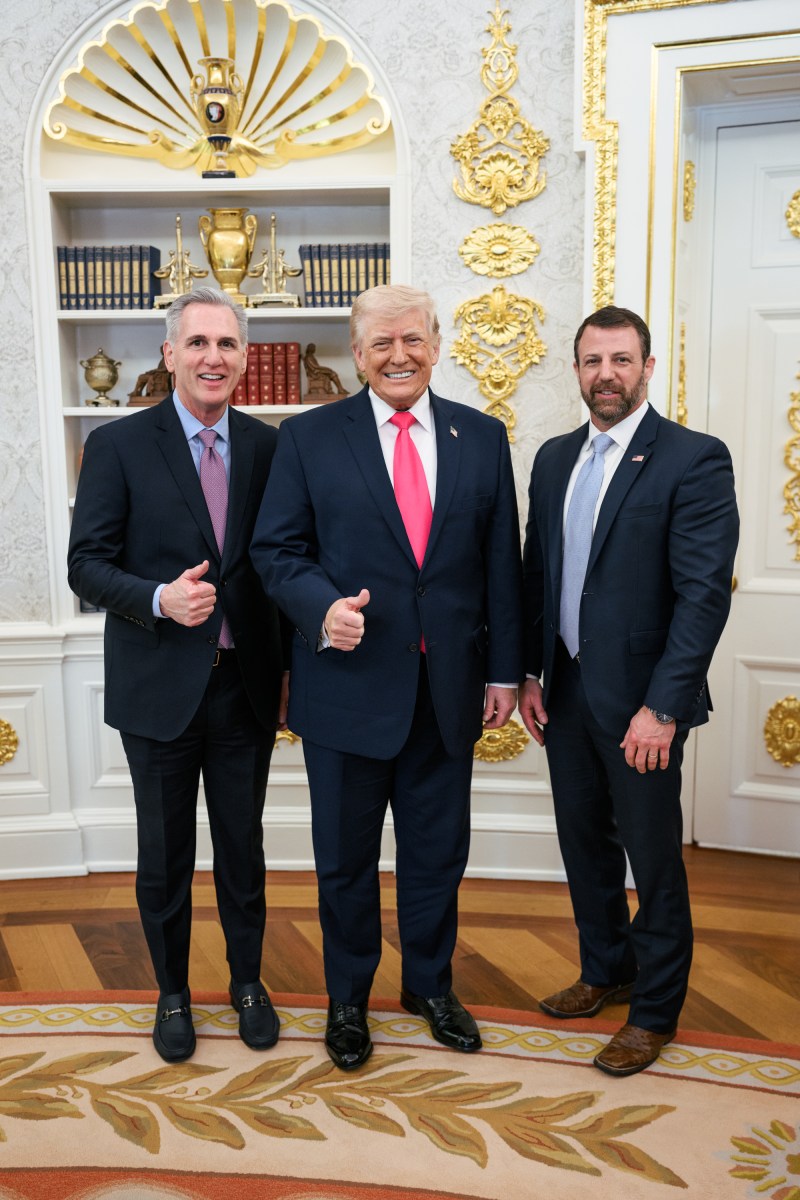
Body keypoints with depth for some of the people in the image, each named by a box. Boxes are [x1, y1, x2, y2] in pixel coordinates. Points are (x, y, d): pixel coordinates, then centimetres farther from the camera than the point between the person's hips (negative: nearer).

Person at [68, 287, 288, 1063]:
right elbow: (87, 564, -7)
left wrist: (290, 666, 5)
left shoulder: (268, 447, 3)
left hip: (246, 686, 2)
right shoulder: (118, 445, -5)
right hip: (158, 687, -2)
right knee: (165, 854, 13)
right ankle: (172, 993, 34)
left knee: (243, 848, 15)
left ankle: (247, 982, 37)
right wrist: (159, 599, -25)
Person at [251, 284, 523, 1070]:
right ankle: (347, 998, 36)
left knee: (438, 850, 16)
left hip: (449, 687, 2)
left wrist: (503, 671, 3)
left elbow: (501, 562, 5)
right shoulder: (309, 438, -2)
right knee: (346, 856, 13)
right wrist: (322, 605, -22)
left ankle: (430, 984, 40)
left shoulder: (483, 437, 4)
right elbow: (275, 549, -2)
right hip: (349, 686, -2)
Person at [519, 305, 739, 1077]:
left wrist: (662, 707, -20)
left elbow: (704, 592, -16)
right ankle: (606, 970, 40)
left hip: (639, 700, -6)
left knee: (653, 859, 8)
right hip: (565, 690, 6)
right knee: (584, 842, 19)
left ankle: (655, 1011, 27)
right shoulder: (554, 459, 9)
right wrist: (529, 675, 6)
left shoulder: (694, 459, -11)